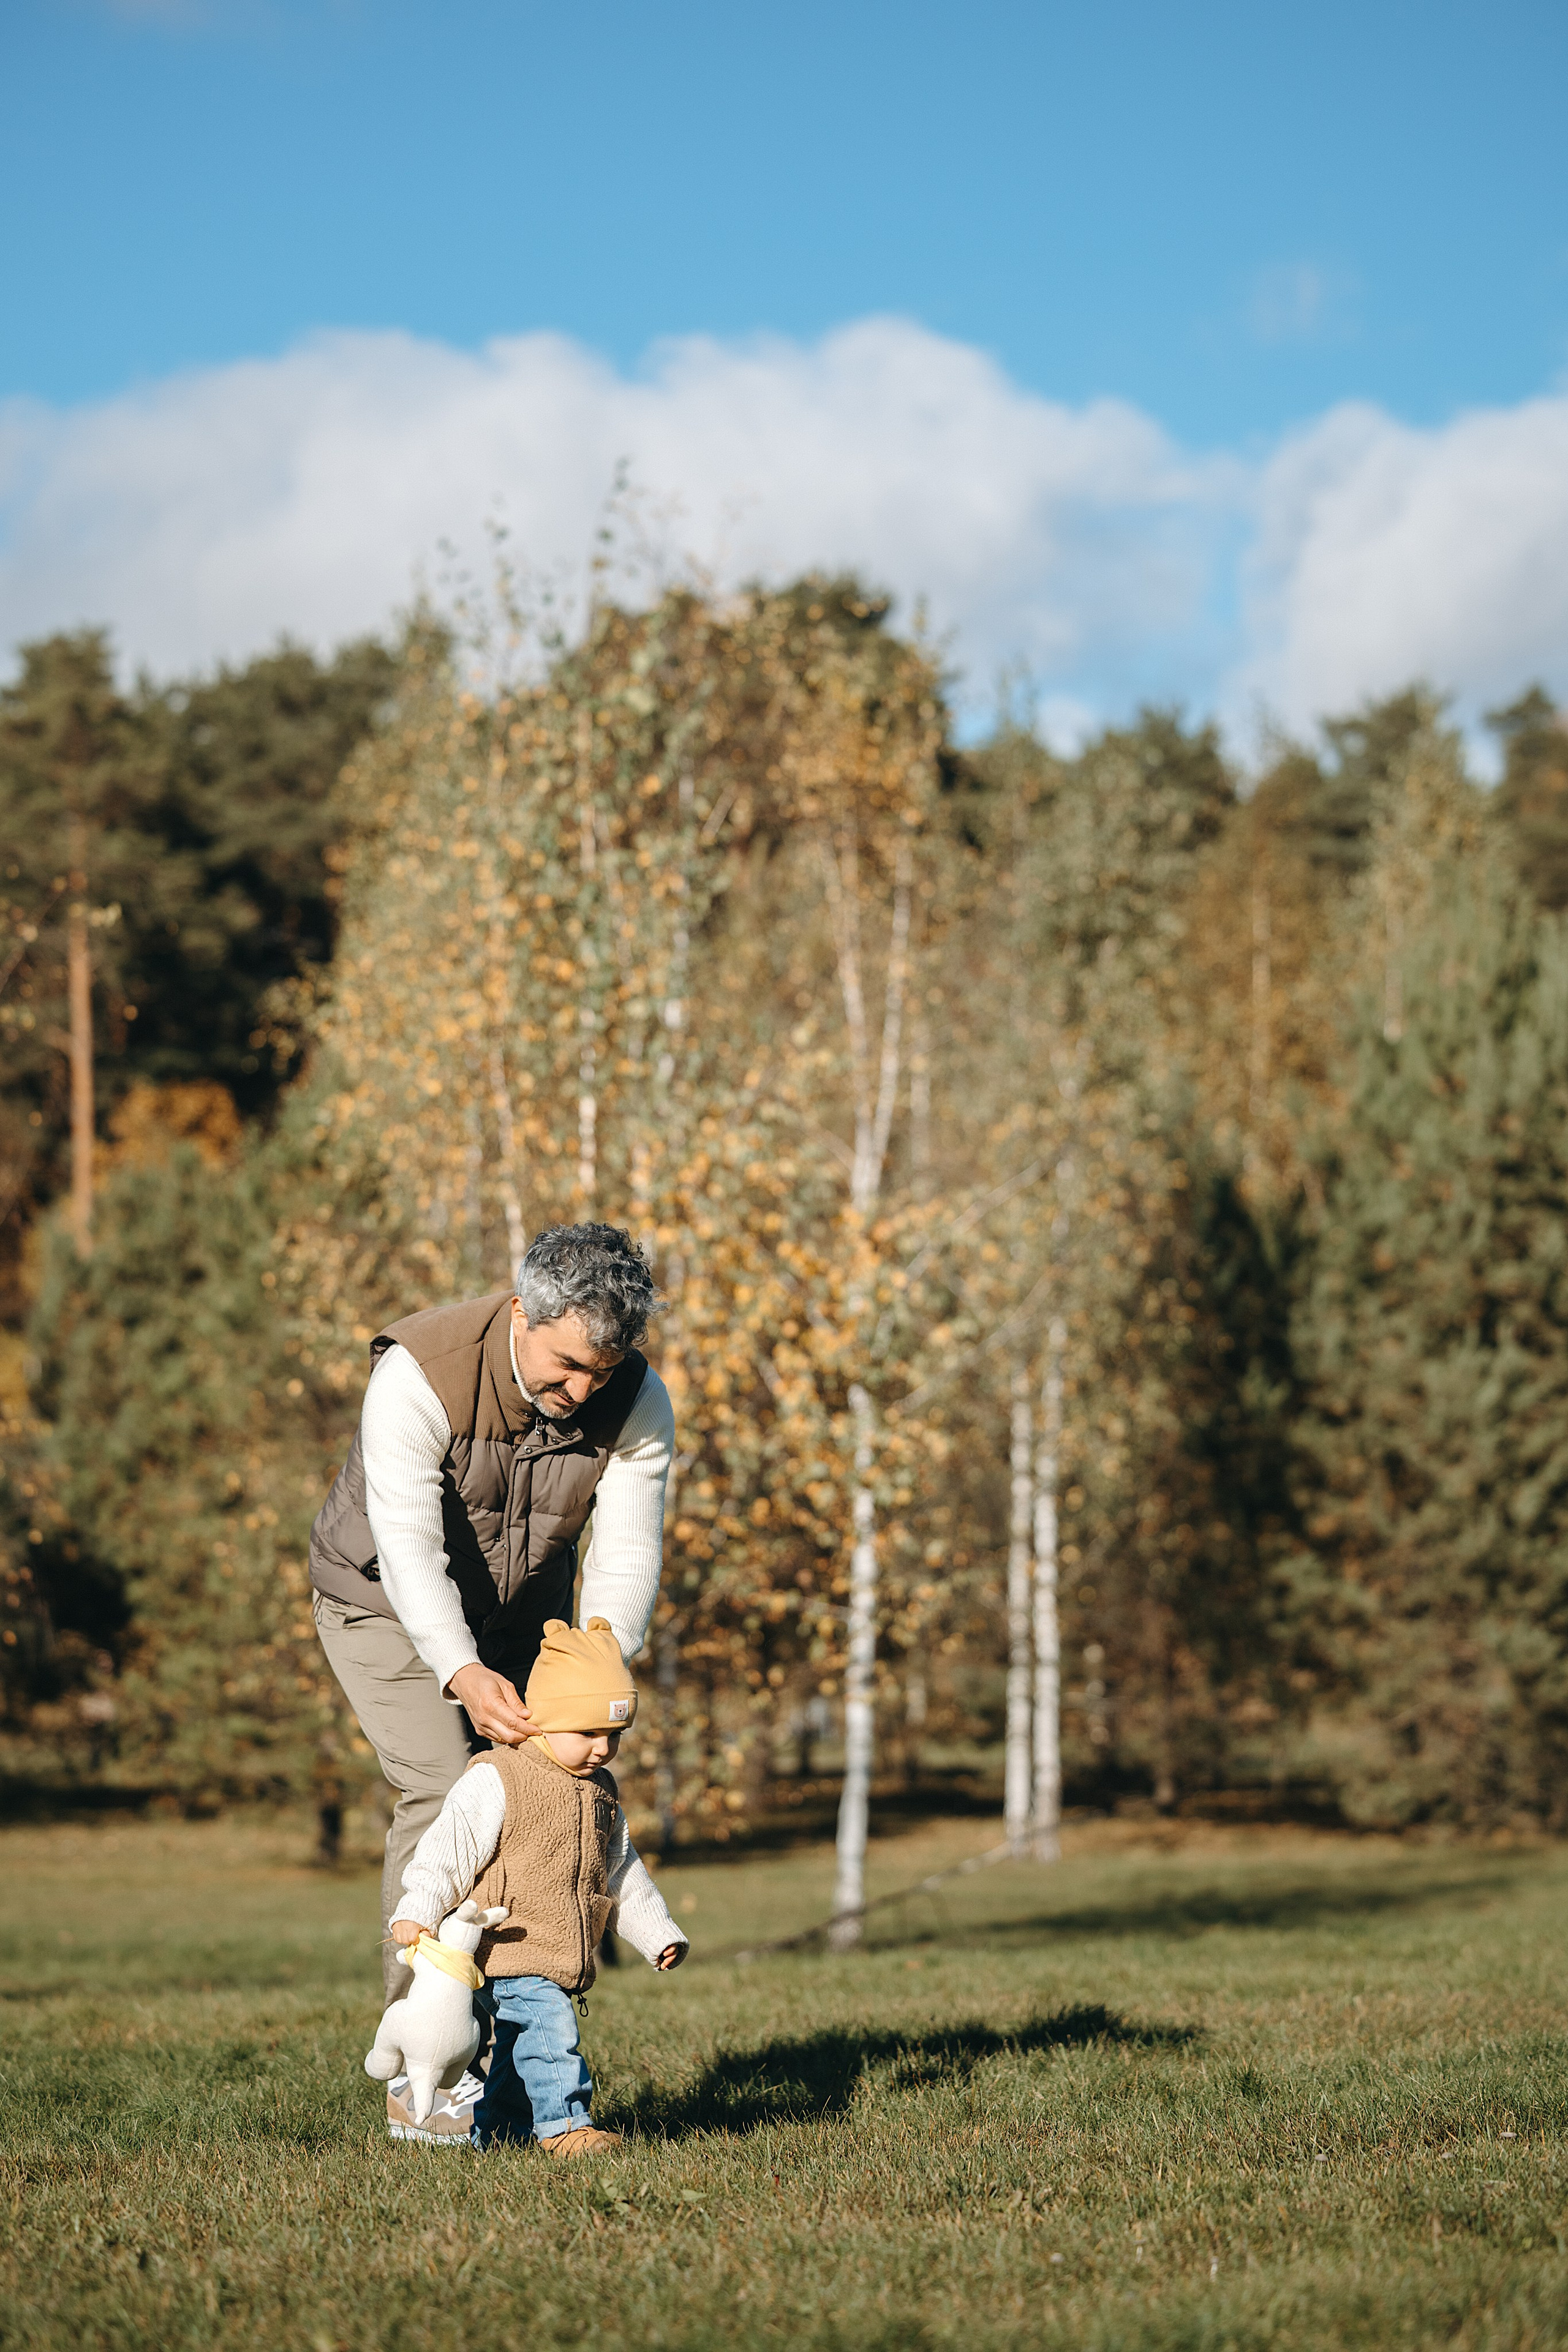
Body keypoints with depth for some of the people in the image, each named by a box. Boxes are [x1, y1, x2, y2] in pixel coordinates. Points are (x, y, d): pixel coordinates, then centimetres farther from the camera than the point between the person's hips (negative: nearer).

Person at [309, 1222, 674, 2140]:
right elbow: (408, 1547, -39)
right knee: (443, 1789, -20)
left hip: (522, 1614, 5)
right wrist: (463, 1674, -52)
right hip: (389, 1603, -4)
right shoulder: (420, 1375, -33)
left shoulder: (638, 1401, -19)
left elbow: (626, 1556, -22)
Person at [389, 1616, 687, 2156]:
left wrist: (658, 1933, 24)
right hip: (510, 1950, -7)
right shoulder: (496, 1781, -11)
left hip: (565, 1958, 7)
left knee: (520, 2050, 12)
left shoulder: (600, 1792, 14)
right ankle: (563, 2123, -20)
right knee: (549, 2028, -21)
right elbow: (451, 1847, -15)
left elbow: (622, 1872, 24)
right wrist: (418, 1911, -25)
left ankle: (492, 2131, 24)